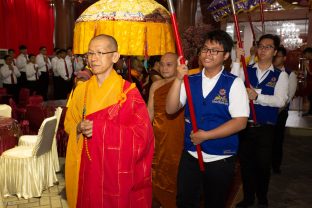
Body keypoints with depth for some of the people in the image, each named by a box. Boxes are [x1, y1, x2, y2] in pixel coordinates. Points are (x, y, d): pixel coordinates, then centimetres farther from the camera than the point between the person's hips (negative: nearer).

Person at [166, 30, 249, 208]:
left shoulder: (234, 83, -9)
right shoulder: (190, 81, 2)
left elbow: (240, 122, -15)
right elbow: (171, 109, -7)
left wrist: (205, 135, -16)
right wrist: (179, 78, -18)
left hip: (221, 158, -3)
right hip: (190, 155, 3)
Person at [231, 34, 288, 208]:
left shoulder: (280, 75, -1)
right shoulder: (246, 70, 4)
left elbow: (280, 101, -15)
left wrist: (257, 96, -29)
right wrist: (237, 61, -19)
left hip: (265, 128, -1)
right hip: (245, 126, 2)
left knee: (263, 165, 11)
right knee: (246, 163, 13)